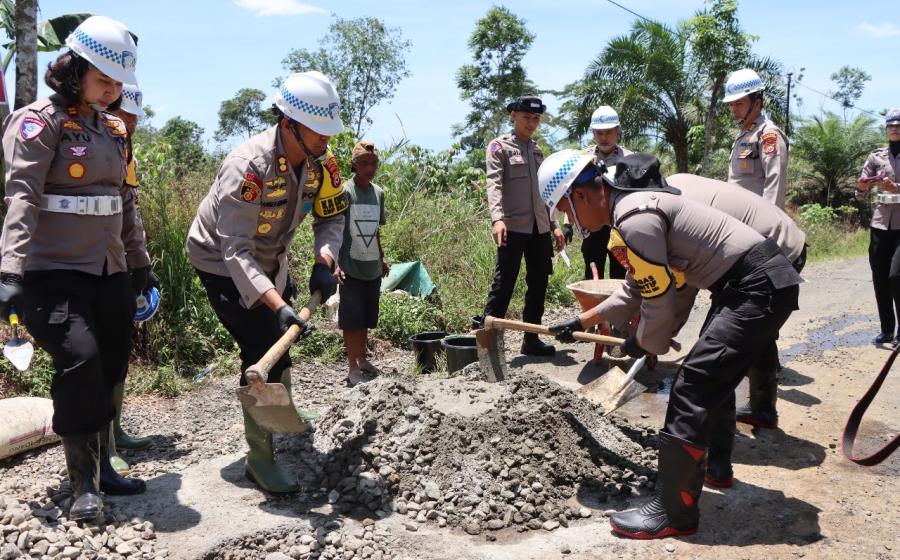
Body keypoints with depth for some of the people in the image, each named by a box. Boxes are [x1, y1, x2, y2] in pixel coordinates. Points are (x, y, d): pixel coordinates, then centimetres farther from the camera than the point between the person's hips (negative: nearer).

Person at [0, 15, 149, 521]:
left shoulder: (114, 129, 14)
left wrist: (140, 261, 22)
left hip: (111, 271, 7)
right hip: (55, 271, -7)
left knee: (110, 369, 9)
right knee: (80, 362, -19)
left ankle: (102, 467, 25)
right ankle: (85, 484, -5)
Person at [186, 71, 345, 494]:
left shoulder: (320, 161, -17)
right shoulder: (248, 167, -37)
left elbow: (331, 217, -7)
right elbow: (236, 252, -41)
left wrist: (324, 261, -27)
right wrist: (279, 305, -52)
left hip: (269, 260, 8)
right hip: (221, 263, -7)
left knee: (282, 339, 24)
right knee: (261, 350, -16)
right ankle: (260, 458, 0)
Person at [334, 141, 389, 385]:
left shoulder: (379, 192, 9)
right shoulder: (345, 191, -10)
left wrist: (382, 258, 22)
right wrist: (336, 263, -18)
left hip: (372, 268, 6)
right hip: (351, 267, -6)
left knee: (366, 318, 15)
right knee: (352, 319, 0)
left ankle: (362, 359, 29)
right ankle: (353, 368, 8)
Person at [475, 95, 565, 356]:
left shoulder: (537, 150, 18)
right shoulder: (499, 146, -1)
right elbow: (494, 185, -14)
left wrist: (554, 225, 17)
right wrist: (497, 218, -28)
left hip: (539, 227, 6)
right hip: (512, 226, -6)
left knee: (539, 283, 8)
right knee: (504, 283, -7)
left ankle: (531, 339, 18)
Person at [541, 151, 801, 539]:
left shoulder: (634, 219, -21)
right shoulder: (632, 205, 12)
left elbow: (660, 306, -17)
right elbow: (635, 289, 23)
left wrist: (642, 344, 3)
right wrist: (581, 322, 26)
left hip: (759, 288, -11)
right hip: (762, 279, 11)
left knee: (691, 390, -10)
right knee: (714, 377, 25)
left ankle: (673, 514, -1)